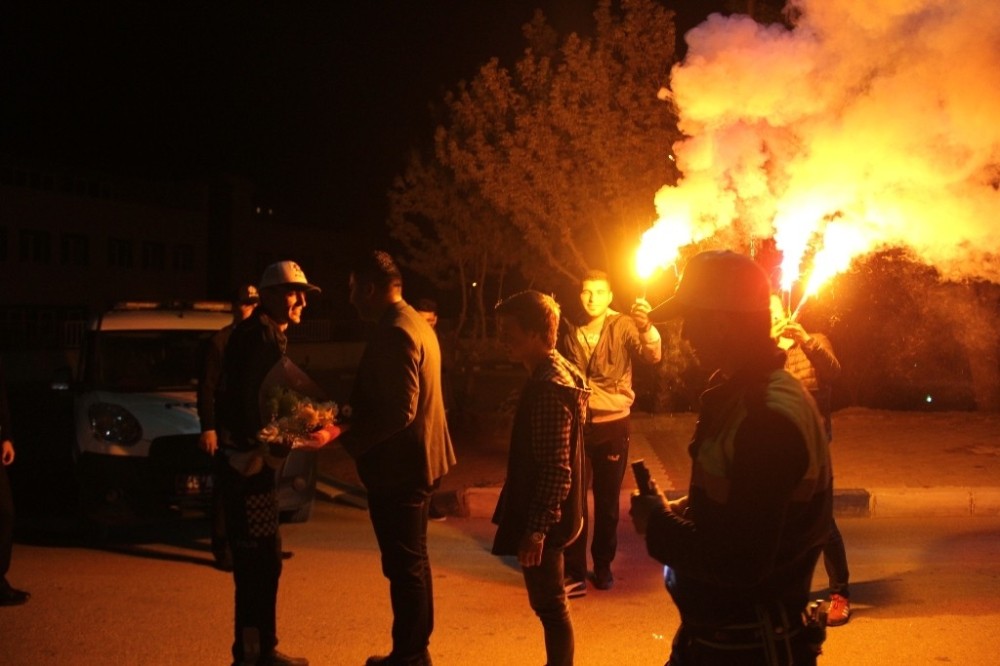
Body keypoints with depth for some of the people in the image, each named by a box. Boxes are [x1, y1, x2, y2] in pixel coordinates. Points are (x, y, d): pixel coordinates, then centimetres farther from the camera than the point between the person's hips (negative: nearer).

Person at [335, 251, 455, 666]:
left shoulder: (394, 333, -20)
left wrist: (349, 441, -18)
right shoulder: (416, 324, 12)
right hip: (416, 461, 11)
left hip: (398, 466, -11)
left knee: (405, 566, 0)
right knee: (412, 562, 19)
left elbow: (399, 411, -26)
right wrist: (350, 416, 13)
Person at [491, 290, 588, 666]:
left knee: (550, 606, 2)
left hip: (543, 521, -10)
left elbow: (556, 470, -24)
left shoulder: (548, 388, -22)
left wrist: (536, 528, -22)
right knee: (548, 605, 20)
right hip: (545, 517, 10)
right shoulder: (555, 374, 9)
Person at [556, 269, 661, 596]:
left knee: (607, 501, 11)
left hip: (612, 424, -1)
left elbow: (652, 355, -26)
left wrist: (646, 327, -46)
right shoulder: (569, 331, 1)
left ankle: (603, 565, 29)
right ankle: (575, 573, 11)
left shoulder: (623, 327, -8)